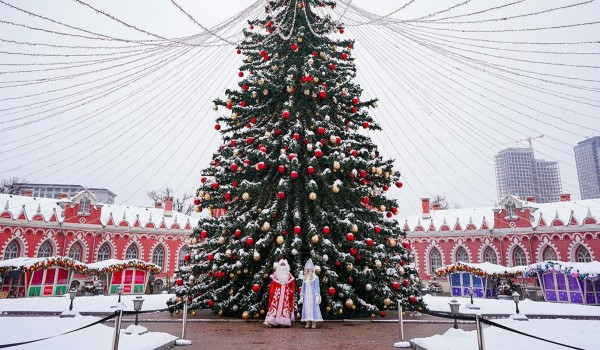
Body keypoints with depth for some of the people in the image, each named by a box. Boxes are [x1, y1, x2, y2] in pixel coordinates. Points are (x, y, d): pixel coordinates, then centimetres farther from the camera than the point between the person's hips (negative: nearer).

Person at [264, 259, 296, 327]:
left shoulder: (289, 276, 9)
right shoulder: (275, 275, 6)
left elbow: (293, 285, 10)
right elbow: (272, 285, 4)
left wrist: (291, 292, -2)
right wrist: (272, 293, -4)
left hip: (286, 295, 1)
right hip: (277, 293, -1)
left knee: (285, 306, -3)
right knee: (274, 306, -11)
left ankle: (284, 322, 2)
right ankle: (270, 321, -15)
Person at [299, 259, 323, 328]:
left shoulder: (315, 277, -4)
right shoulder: (305, 278, 11)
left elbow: (317, 287, -6)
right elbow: (303, 287, 14)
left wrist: (317, 296, -12)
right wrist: (301, 297, 12)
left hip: (312, 296, -5)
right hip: (306, 296, 5)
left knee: (313, 307, -4)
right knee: (306, 308, 3)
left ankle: (314, 323, 3)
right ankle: (308, 323, 10)